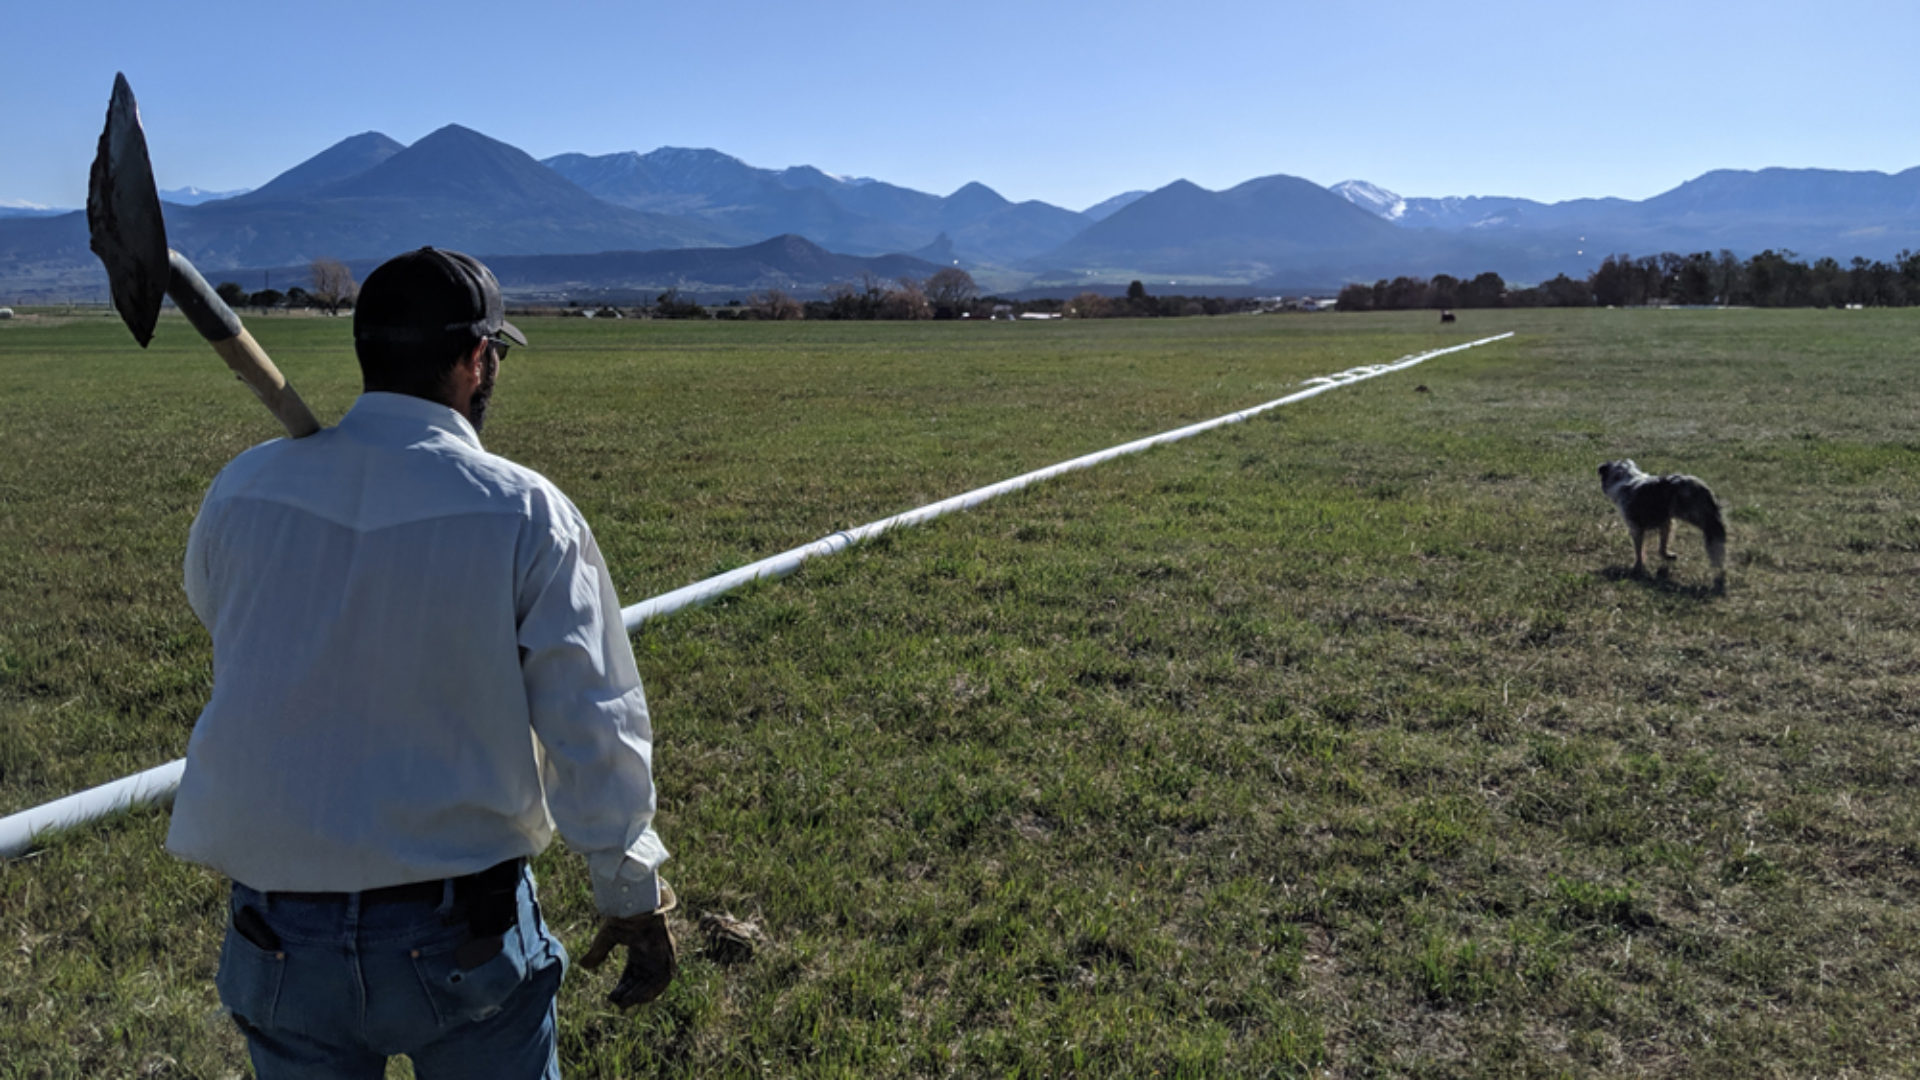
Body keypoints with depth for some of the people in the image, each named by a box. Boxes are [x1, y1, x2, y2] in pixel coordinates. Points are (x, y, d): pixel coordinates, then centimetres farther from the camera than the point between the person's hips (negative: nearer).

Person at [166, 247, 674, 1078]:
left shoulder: (240, 491, -6)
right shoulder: (523, 512, -16)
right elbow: (594, 728, -13)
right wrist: (633, 894, -2)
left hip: (279, 938, 3)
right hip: (461, 937, -2)